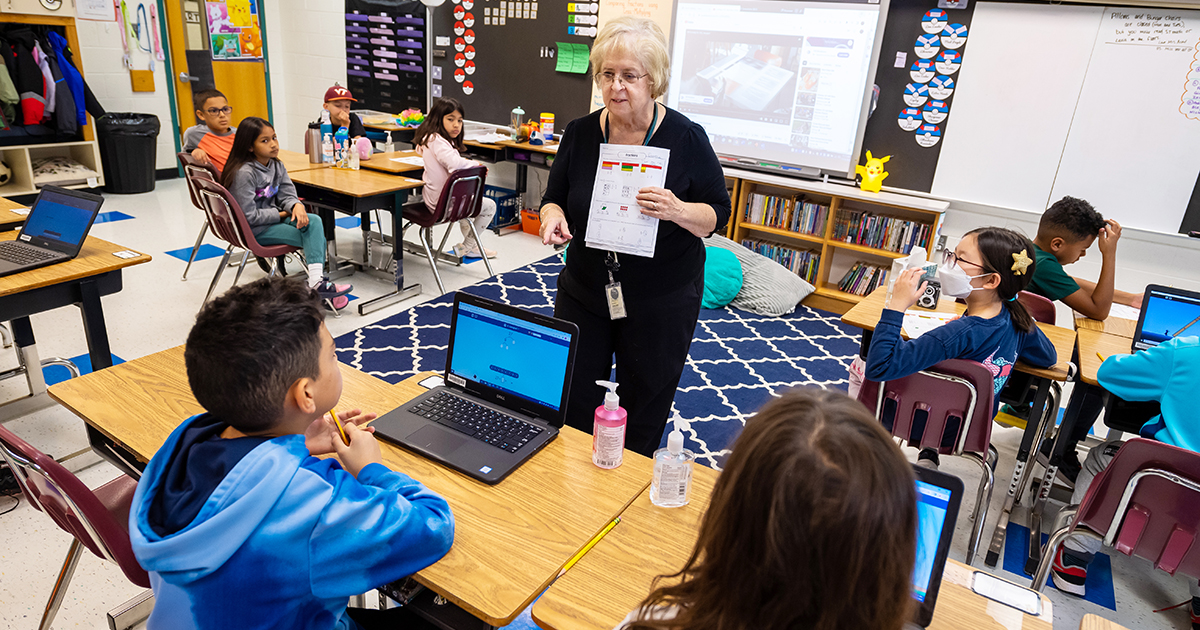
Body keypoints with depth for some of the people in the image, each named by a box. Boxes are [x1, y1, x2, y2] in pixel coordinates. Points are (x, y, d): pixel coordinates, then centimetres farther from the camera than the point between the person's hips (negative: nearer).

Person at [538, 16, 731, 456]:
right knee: (574, 403, 10)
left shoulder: (686, 138, -11)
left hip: (661, 301, -2)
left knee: (644, 408, 13)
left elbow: (718, 215, -8)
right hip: (583, 293, 3)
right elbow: (554, 198, 7)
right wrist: (553, 216, -17)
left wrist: (676, 211, -28)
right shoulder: (580, 134, -3)